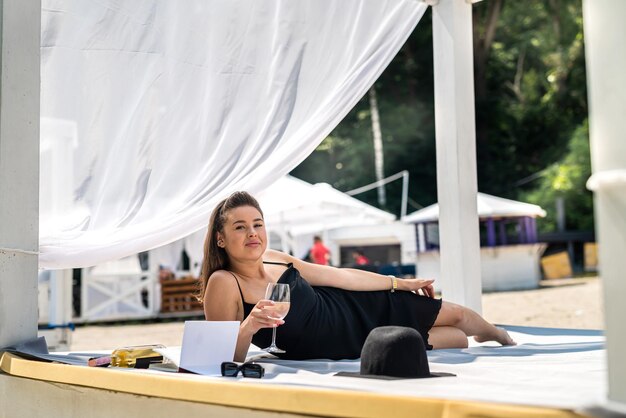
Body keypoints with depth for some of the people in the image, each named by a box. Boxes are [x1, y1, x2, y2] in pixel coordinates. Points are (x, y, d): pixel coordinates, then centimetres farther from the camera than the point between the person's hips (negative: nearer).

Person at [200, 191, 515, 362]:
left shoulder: (272, 258, -10)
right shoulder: (223, 284, -28)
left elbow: (339, 275, 1)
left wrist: (401, 282, 10)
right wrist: (248, 327, -48)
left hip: (352, 307, 5)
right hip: (341, 345, -4)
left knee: (456, 315, 14)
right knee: (459, 340, 6)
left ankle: (506, 340, 50)